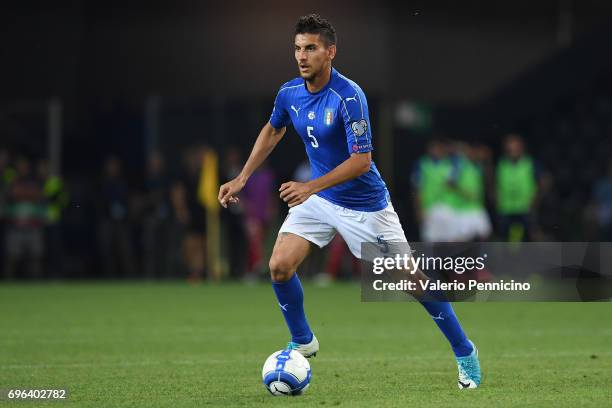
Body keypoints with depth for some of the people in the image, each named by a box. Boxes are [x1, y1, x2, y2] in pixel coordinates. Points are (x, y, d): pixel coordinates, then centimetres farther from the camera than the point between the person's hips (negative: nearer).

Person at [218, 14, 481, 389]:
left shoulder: (348, 96, -26)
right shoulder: (290, 93, -6)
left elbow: (361, 160, -29)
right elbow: (272, 131, 16)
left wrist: (310, 187, -34)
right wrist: (241, 180, 12)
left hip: (365, 205, -6)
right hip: (319, 199, 6)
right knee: (279, 267, -9)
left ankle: (465, 353, 14)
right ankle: (303, 342, 15)